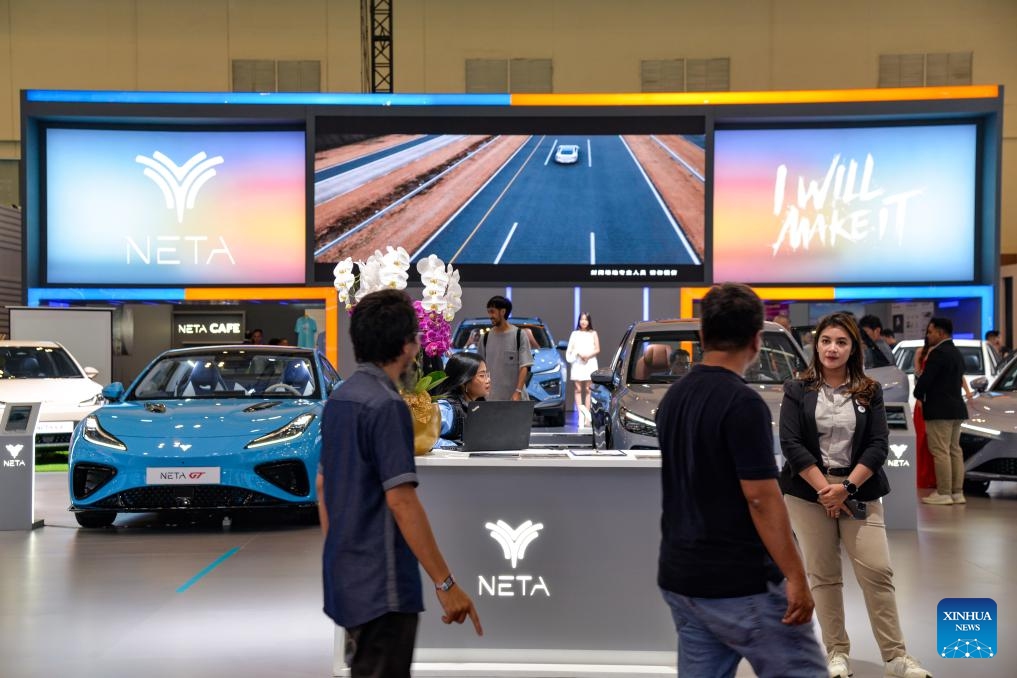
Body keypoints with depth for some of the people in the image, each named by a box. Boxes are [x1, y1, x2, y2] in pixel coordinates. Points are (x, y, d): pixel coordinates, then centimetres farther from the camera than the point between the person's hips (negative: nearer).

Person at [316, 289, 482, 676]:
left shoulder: (338, 401, 10)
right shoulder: (387, 405, -18)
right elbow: (401, 501, -23)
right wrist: (445, 584, -21)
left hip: (345, 579, 9)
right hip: (382, 586, -9)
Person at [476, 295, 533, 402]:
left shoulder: (519, 335, -4)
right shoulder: (486, 338, 8)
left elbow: (524, 367, -9)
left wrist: (518, 391, -20)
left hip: (514, 396, -4)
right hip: (491, 398, 4)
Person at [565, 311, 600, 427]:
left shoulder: (593, 333, 10)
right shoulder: (575, 333, 12)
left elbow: (597, 349, 6)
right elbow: (570, 348, 4)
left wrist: (588, 355, -11)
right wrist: (578, 353, -14)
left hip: (590, 363, -1)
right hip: (577, 363, 1)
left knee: (587, 389, -3)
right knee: (578, 389, -6)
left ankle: (587, 417, -4)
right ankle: (581, 415, -9)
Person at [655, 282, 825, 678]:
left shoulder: (672, 398, 9)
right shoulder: (742, 403, -17)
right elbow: (761, 499, -20)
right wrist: (796, 577, -16)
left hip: (679, 578, 8)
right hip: (740, 584, -8)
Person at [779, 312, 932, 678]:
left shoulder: (870, 391, 6)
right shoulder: (797, 390, 2)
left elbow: (878, 445, -1)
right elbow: (791, 443, -6)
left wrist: (846, 487, -13)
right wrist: (824, 488, -13)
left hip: (859, 492, 1)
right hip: (809, 492, -1)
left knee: (877, 571, -5)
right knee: (822, 575, 3)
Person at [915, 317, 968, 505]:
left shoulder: (938, 353, -15)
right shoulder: (957, 353, 15)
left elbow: (926, 379, -17)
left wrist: (918, 394, 3)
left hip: (939, 410, -10)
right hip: (956, 408, 10)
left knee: (940, 452, -7)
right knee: (954, 450, 11)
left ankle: (943, 493, -7)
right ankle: (957, 492, 12)